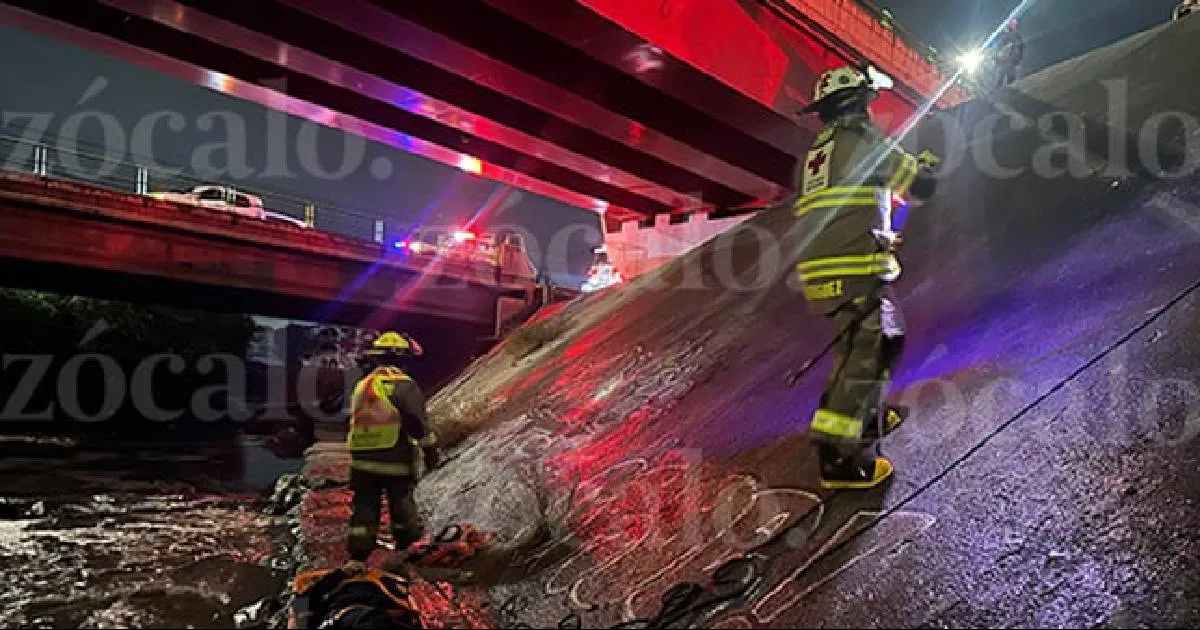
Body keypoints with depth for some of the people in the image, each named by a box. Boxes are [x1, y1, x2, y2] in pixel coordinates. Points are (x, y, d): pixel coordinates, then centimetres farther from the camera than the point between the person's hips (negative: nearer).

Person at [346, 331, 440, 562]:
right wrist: (430, 450, -7)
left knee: (363, 507, 9)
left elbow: (355, 422, 20)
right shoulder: (403, 385, -11)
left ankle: (358, 555, 9)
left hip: (362, 461, 6)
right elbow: (418, 422, -16)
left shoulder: (362, 385, 13)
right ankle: (408, 544, 15)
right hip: (395, 462, -6)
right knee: (402, 501, 9)